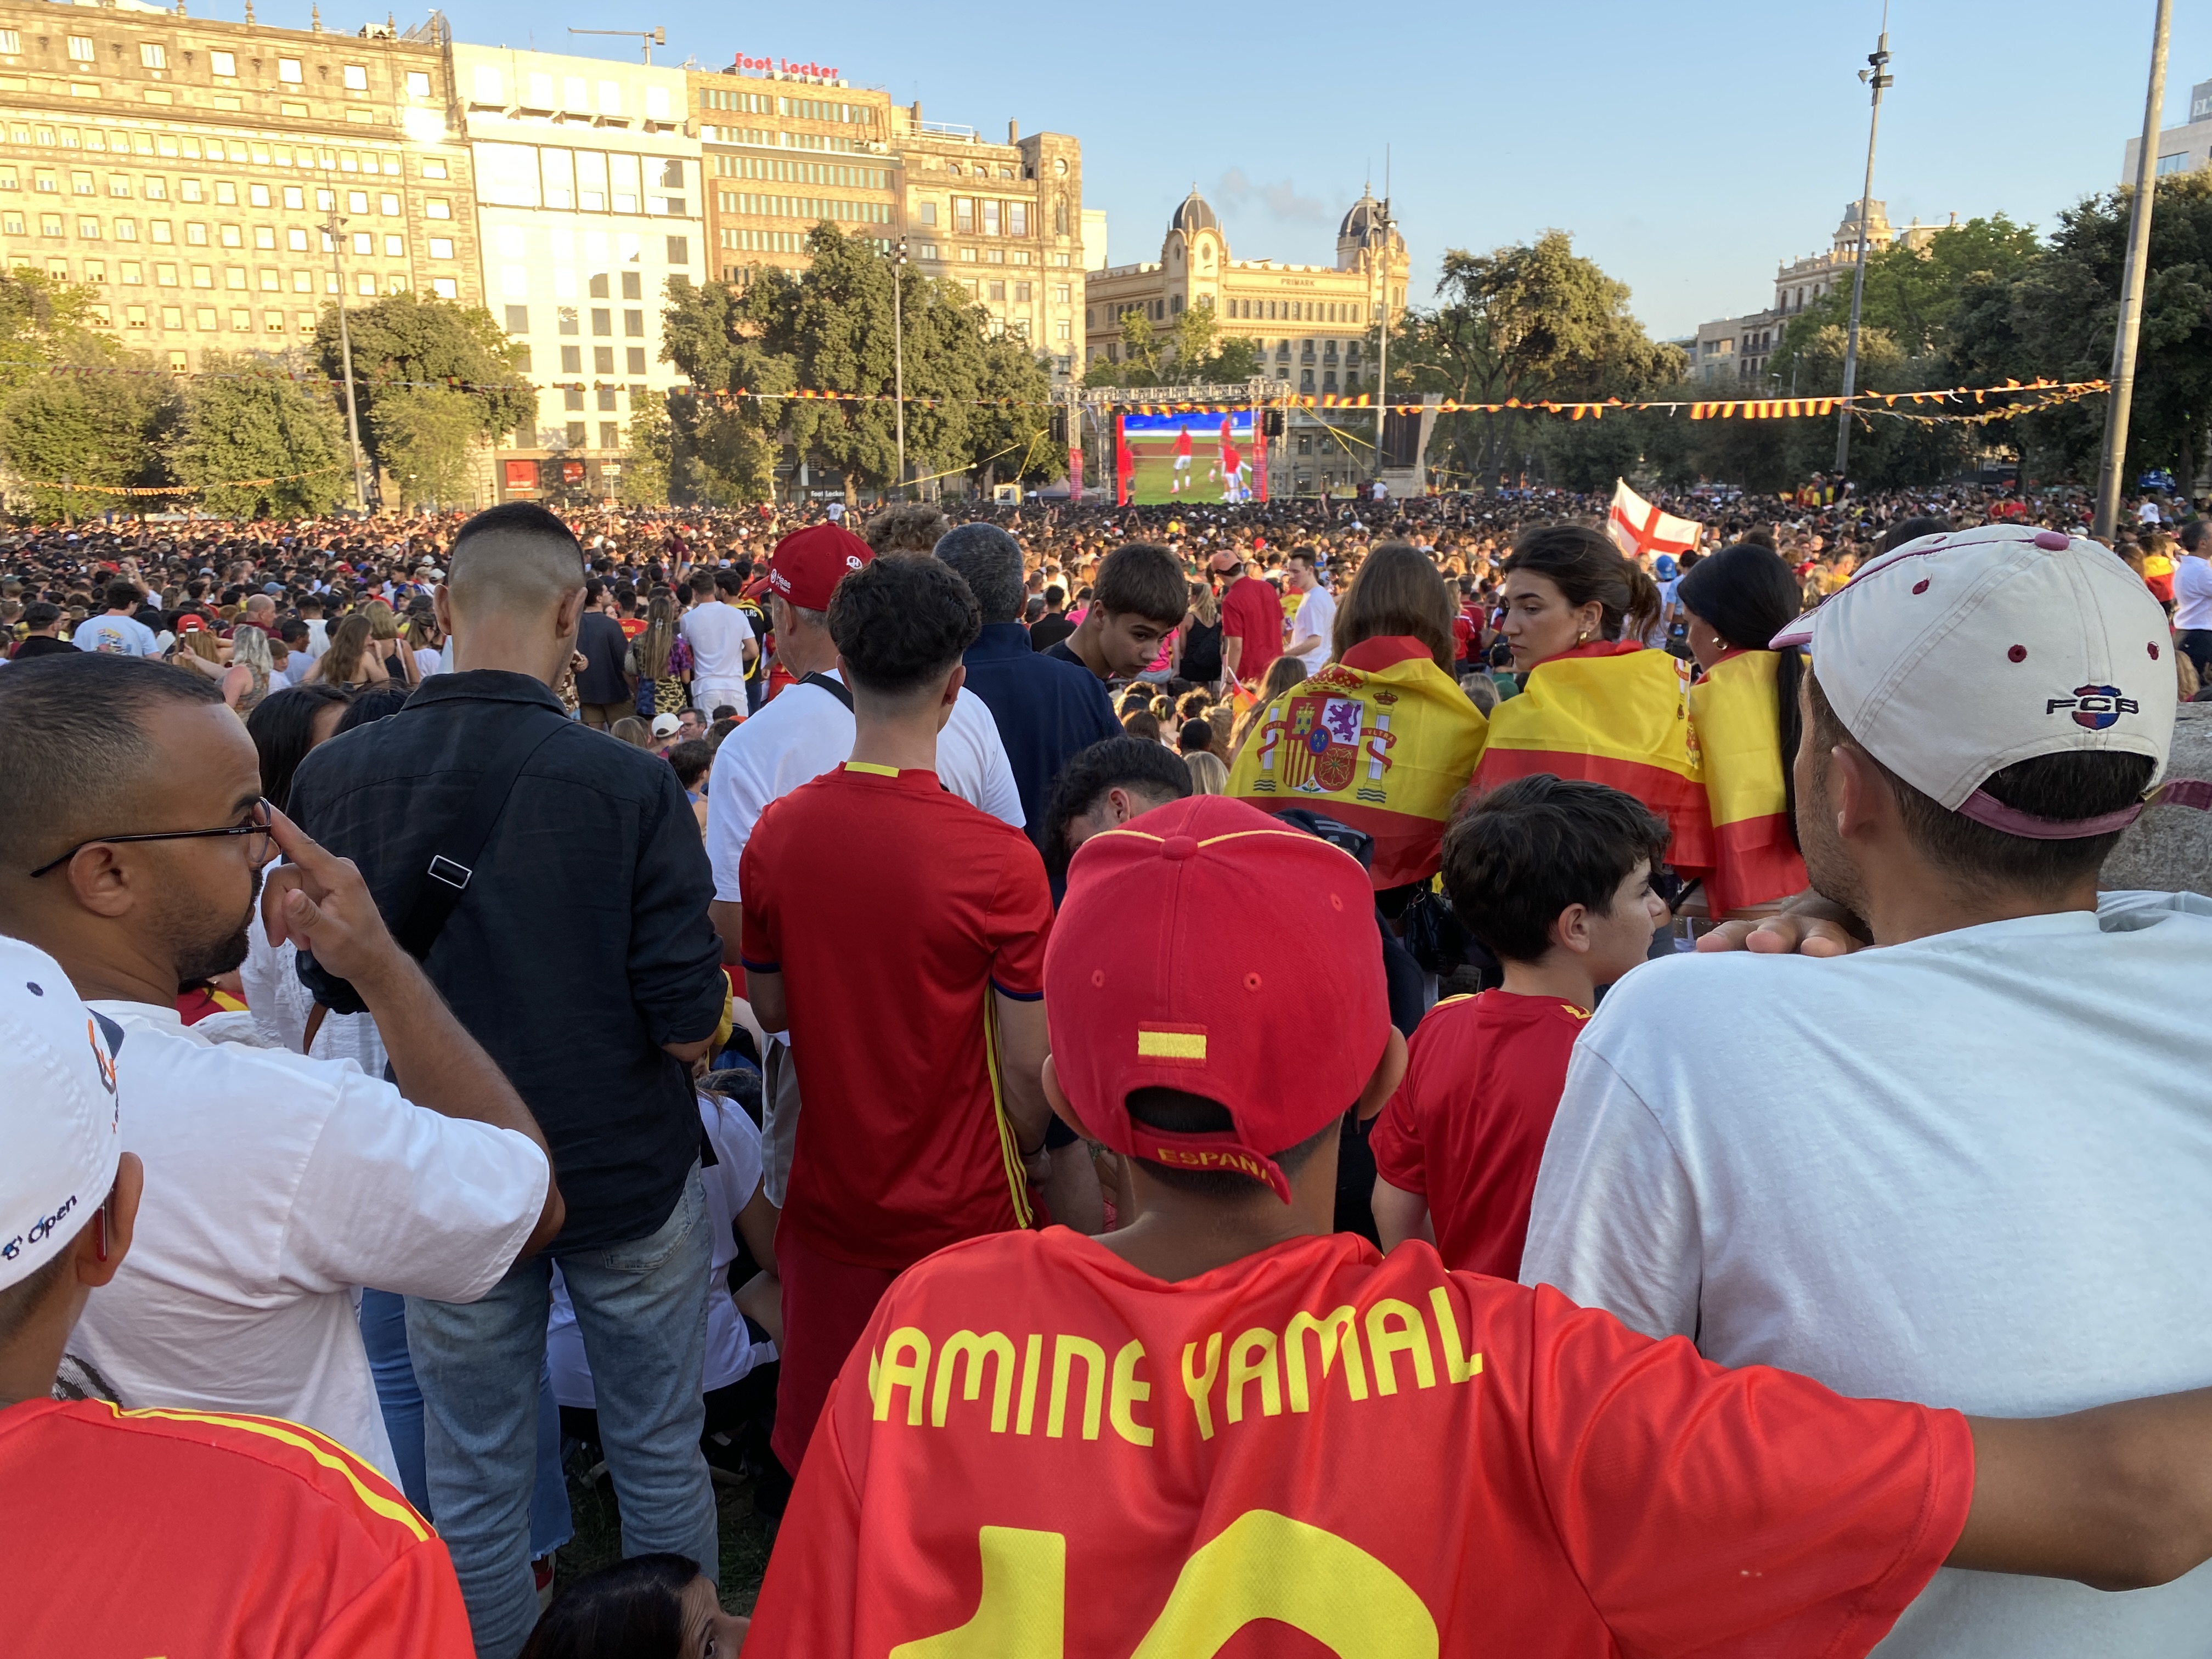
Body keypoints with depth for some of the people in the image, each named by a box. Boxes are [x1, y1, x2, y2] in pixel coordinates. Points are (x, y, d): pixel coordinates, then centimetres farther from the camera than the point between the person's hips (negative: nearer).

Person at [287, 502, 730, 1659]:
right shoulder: (629, 784, -19)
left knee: (474, 1484, 18)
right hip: (628, 1173, -2)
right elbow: (689, 1026, -19)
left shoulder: (334, 777, -10)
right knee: (659, 1457, 18)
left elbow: (331, 982, 4)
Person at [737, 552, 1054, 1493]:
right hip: (962, 1212, -4)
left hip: (829, 1196, 4)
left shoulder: (777, 834, -10)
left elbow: (770, 1010, 3)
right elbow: (1028, 1065, -16)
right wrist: (1030, 1151, 3)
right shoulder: (998, 862, -23)